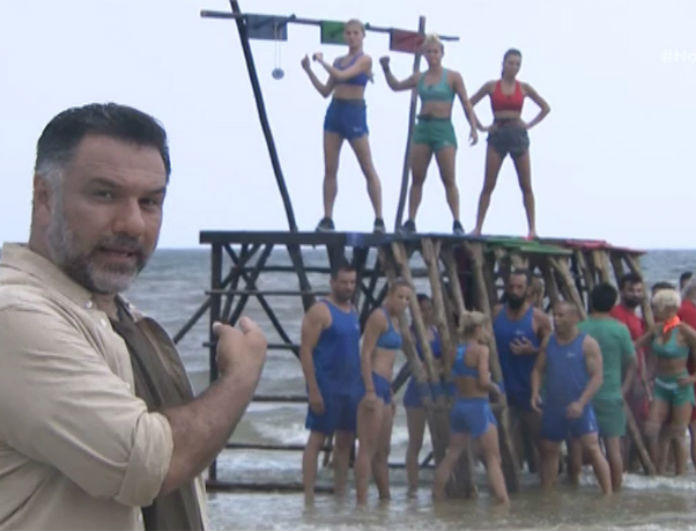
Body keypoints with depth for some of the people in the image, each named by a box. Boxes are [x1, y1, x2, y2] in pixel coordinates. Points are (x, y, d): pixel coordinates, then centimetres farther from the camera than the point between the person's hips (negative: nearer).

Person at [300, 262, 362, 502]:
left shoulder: (353, 311, 14)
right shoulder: (320, 311, -9)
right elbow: (305, 351, -13)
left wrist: (362, 385, 12)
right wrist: (313, 390, -19)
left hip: (351, 386, 7)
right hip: (327, 386, -7)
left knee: (345, 441, 9)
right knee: (317, 439, -5)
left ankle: (340, 493, 16)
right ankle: (309, 496, -4)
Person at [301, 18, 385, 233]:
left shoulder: (365, 59, -5)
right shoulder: (338, 61, 14)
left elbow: (341, 76, -19)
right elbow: (325, 91, 15)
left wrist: (322, 61, -7)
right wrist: (309, 70, 6)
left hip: (354, 113, -6)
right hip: (334, 112, 6)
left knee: (368, 169, -2)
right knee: (330, 169, 2)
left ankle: (379, 219, 0)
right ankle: (327, 218, 5)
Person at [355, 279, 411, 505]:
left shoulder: (394, 319, 19)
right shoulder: (379, 316, -10)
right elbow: (366, 354, -16)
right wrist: (370, 391, -22)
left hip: (383, 387, 10)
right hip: (373, 384, -10)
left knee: (382, 451, 15)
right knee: (367, 448, -13)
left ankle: (385, 497, 22)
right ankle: (362, 501, -15)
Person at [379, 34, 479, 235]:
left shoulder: (453, 77, -1)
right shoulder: (419, 77, 10)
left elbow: (466, 104, -2)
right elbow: (396, 86, 25)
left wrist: (473, 127, -13)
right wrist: (386, 69, 10)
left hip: (443, 129, -4)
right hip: (422, 128, 4)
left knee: (448, 179, -5)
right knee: (417, 178, 3)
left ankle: (457, 223, -2)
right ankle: (410, 221, 6)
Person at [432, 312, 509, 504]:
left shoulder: (456, 351, 7)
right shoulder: (481, 350, -11)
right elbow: (484, 381, -18)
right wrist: (495, 388, 0)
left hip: (459, 405, 6)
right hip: (478, 406, -6)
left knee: (452, 455, 15)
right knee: (493, 458, -2)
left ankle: (437, 494, 16)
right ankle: (503, 498, -7)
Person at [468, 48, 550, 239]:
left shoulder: (524, 88, 6)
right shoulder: (491, 86, 4)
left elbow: (545, 108, 14)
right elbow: (469, 104, 7)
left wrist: (530, 124, 3)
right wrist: (481, 126, 0)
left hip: (518, 135, 1)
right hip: (497, 135, -1)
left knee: (526, 186, 1)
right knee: (488, 185, -3)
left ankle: (532, 228, 4)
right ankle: (478, 227, -1)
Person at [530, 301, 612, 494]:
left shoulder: (587, 344, -8)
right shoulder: (548, 342, 8)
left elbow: (597, 377, -12)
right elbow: (538, 370, 14)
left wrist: (581, 403, -21)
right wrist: (535, 392, -4)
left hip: (578, 408, -5)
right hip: (552, 406, 5)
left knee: (592, 448, -11)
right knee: (548, 449, 13)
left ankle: (608, 493, -9)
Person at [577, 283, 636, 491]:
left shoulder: (579, 329, -6)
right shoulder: (620, 330, -6)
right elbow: (631, 364, 1)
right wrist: (623, 390, 10)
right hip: (611, 396, -1)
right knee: (613, 445, 5)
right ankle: (616, 489, 9)